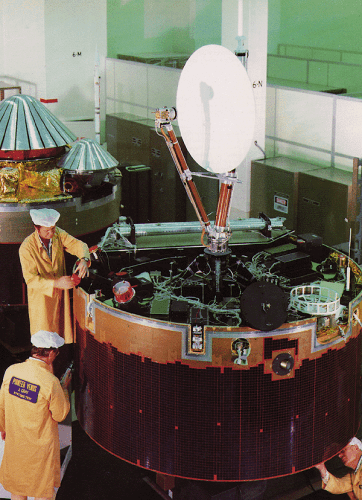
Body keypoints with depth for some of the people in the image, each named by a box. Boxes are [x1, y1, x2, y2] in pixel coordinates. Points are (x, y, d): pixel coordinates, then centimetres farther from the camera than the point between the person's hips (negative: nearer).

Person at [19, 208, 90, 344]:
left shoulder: (58, 234, -12)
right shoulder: (26, 248, -27)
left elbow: (78, 245, -9)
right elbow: (31, 279, -27)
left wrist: (84, 259, -33)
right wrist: (56, 283, -38)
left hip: (60, 292, 5)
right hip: (41, 296, -5)